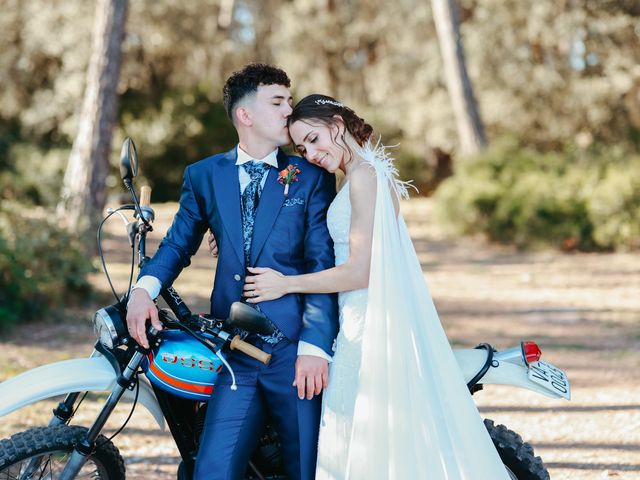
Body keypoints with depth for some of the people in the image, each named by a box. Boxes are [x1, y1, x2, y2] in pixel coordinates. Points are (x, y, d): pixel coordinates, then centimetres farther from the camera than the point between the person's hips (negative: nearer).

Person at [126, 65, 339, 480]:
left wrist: (315, 346, -13)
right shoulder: (204, 176, 12)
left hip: (296, 352, -1)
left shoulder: (311, 177, 5)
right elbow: (179, 242, 14)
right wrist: (145, 288, -9)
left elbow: (324, 266, -2)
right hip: (233, 352, 2)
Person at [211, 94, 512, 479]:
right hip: (371, 322, 10)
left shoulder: (363, 175, -13)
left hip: (370, 329, -10)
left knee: (370, 445, -5)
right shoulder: (374, 173, 16)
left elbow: (360, 271, -18)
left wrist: (286, 284, -9)